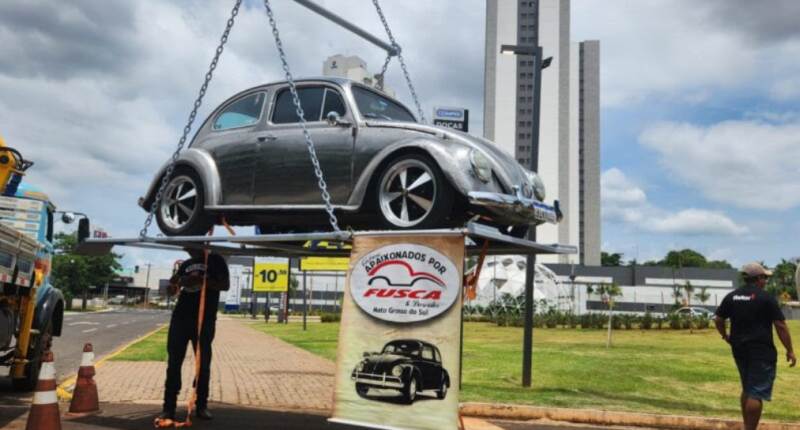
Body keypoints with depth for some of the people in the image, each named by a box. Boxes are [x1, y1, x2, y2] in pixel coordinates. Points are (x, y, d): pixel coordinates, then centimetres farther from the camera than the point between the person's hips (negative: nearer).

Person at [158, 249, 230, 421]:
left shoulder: (215, 260, 4)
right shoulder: (186, 264, 16)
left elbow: (225, 285, -7)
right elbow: (172, 291, 19)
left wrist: (200, 280, -18)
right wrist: (177, 282, -5)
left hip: (205, 320, -4)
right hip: (180, 318, 4)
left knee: (203, 363, 1)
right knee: (174, 363, 0)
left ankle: (202, 405, 11)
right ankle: (169, 407, 4)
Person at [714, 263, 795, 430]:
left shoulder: (731, 297, 8)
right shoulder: (766, 298, -8)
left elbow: (718, 320, 11)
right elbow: (781, 326, -9)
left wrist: (726, 336, 27)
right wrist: (790, 350, -3)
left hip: (739, 349, 7)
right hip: (762, 350, -6)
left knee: (747, 389, 20)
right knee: (757, 393, -5)